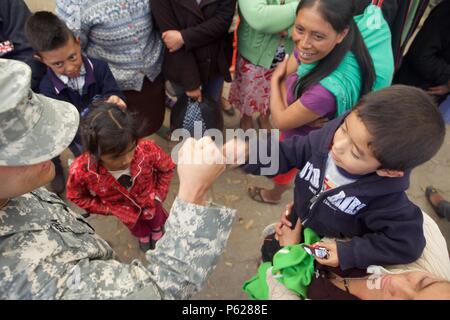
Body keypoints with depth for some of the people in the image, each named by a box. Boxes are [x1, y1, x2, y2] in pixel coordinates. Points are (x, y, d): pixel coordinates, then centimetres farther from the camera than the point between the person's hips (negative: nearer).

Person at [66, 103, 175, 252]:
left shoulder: (147, 149, -44)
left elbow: (166, 168, -18)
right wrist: (107, 209, -14)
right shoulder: (81, 171, -41)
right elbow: (76, 197, -16)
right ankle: (143, 234, 75)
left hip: (149, 199, 0)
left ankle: (157, 229, 75)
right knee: (137, 228, 37)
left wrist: (159, 195, -14)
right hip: (124, 211, 1)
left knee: (156, 219, 37)